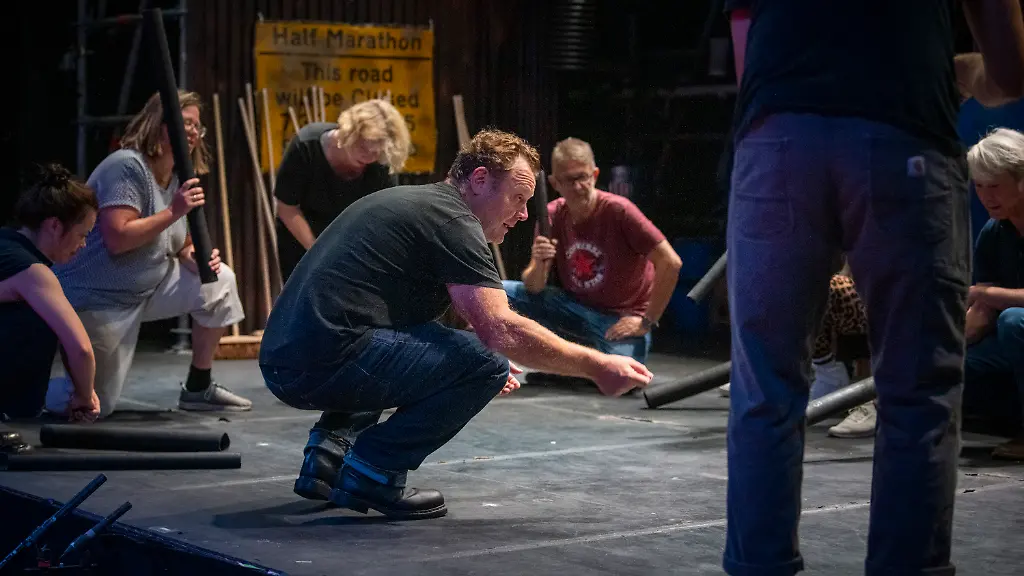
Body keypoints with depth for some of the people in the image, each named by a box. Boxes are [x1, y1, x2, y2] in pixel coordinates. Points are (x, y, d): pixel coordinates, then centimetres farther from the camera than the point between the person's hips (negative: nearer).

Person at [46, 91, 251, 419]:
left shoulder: (175, 179, 5)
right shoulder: (126, 166, -20)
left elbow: (170, 243, 13)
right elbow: (117, 240, -30)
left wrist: (193, 255, -10)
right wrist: (175, 211, -28)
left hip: (147, 288, 8)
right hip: (96, 300, -8)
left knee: (220, 279, -4)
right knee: (94, 407, -8)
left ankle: (198, 388, 7)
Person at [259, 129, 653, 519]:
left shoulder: (410, 201, 24)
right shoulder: (452, 218, -5)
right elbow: (501, 330, -16)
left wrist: (481, 355, 27)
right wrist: (596, 366, -8)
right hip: (326, 363, -10)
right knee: (488, 364, -9)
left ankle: (327, 454, 19)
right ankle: (369, 472, -5)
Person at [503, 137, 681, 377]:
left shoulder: (618, 210, -18)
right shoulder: (552, 215, -3)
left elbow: (671, 263, -21)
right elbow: (534, 287, -3)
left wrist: (646, 322, -18)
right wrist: (538, 265, -26)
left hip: (621, 319, -4)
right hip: (575, 308, 5)